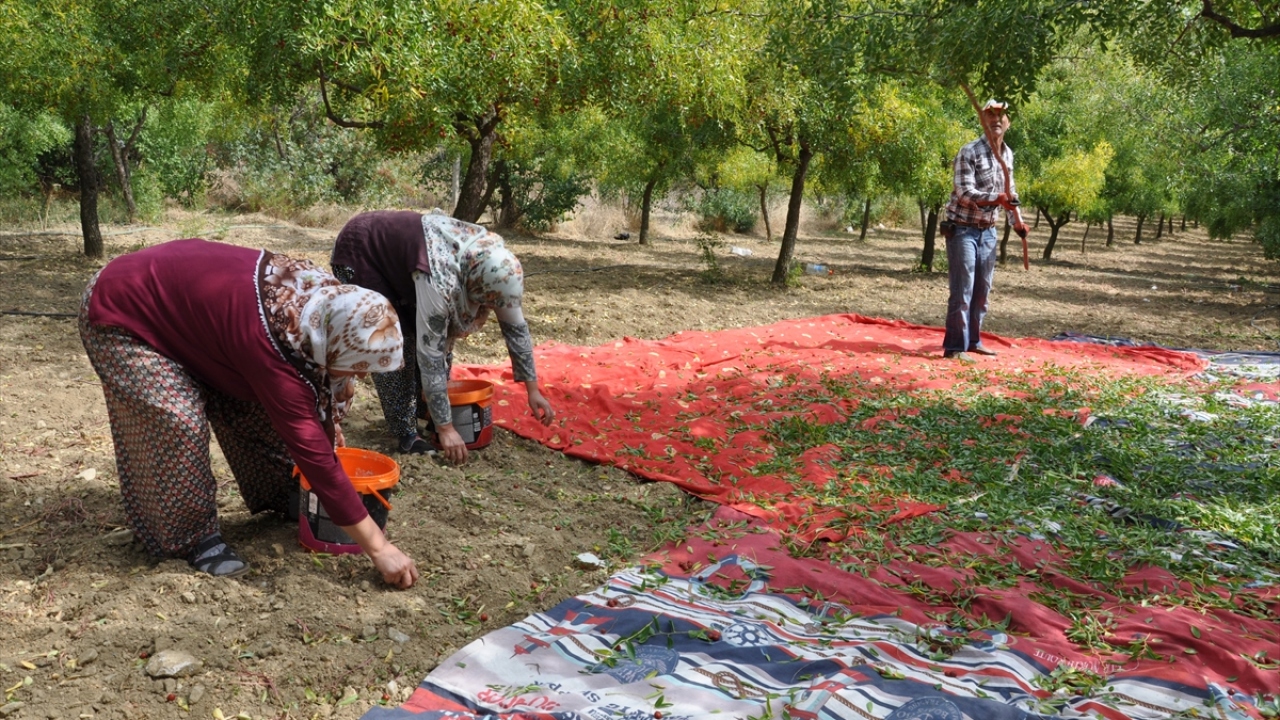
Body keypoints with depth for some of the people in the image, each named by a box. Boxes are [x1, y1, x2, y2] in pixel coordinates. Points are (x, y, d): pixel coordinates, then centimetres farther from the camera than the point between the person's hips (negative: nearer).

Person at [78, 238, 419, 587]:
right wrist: (378, 547, -33)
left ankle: (286, 500, 23)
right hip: (122, 315, -8)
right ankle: (191, 537, 2)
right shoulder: (270, 344, -40)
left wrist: (327, 422, 11)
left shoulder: (324, 298, -18)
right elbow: (311, 450, -37)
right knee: (180, 423, -20)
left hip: (178, 295, 8)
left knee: (250, 400, 6)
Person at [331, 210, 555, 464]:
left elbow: (515, 326, -7)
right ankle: (405, 433, -2)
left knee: (440, 334, 0)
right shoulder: (440, 279, -40)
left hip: (396, 243, 7)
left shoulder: (493, 266, -19)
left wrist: (533, 390, -5)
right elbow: (430, 354, -36)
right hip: (360, 251, -7)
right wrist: (445, 427, -31)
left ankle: (428, 412, 15)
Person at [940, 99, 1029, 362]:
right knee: (962, 290, -10)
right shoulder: (969, 152, -14)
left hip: (987, 231, 7)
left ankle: (972, 341, 24)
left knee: (982, 290, 13)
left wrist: (1016, 221, 14)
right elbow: (965, 194, -22)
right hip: (962, 229, -7)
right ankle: (954, 347, -6)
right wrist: (998, 198, -33)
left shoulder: (1008, 154, 9)